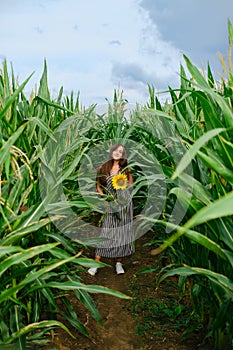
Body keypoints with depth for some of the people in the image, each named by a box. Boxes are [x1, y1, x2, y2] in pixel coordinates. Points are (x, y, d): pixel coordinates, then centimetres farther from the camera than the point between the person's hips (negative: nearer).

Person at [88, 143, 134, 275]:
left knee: (122, 232, 4)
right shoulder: (103, 168, 5)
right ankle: (96, 263, 7)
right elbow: (98, 185, 9)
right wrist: (104, 197, -4)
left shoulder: (126, 169, 4)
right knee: (104, 232, 0)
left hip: (123, 204, 0)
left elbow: (131, 186, 8)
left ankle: (119, 263, 16)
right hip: (108, 205, 0)